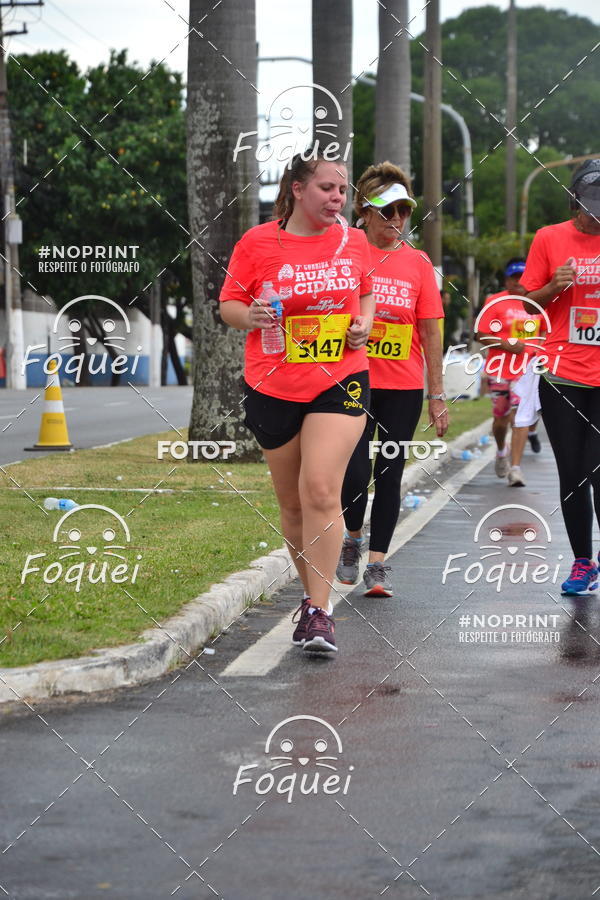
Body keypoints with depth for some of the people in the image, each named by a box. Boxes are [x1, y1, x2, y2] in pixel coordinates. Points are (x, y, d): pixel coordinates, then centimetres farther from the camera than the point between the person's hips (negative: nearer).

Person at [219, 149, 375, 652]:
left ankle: (319, 611, -13)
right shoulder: (257, 243, -3)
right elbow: (229, 303, 3)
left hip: (340, 380, 0)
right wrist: (249, 316, -19)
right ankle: (314, 593, 29)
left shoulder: (354, 242, 5)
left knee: (320, 491, -17)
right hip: (273, 386, 1)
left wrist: (364, 323, 0)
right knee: (293, 503, 9)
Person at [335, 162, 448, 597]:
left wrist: (437, 395, 3)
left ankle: (378, 562, 13)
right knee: (355, 471, -9)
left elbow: (430, 332, 5)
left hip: (403, 387, 2)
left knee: (390, 474, 4)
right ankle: (352, 538, 19)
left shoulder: (418, 262, 4)